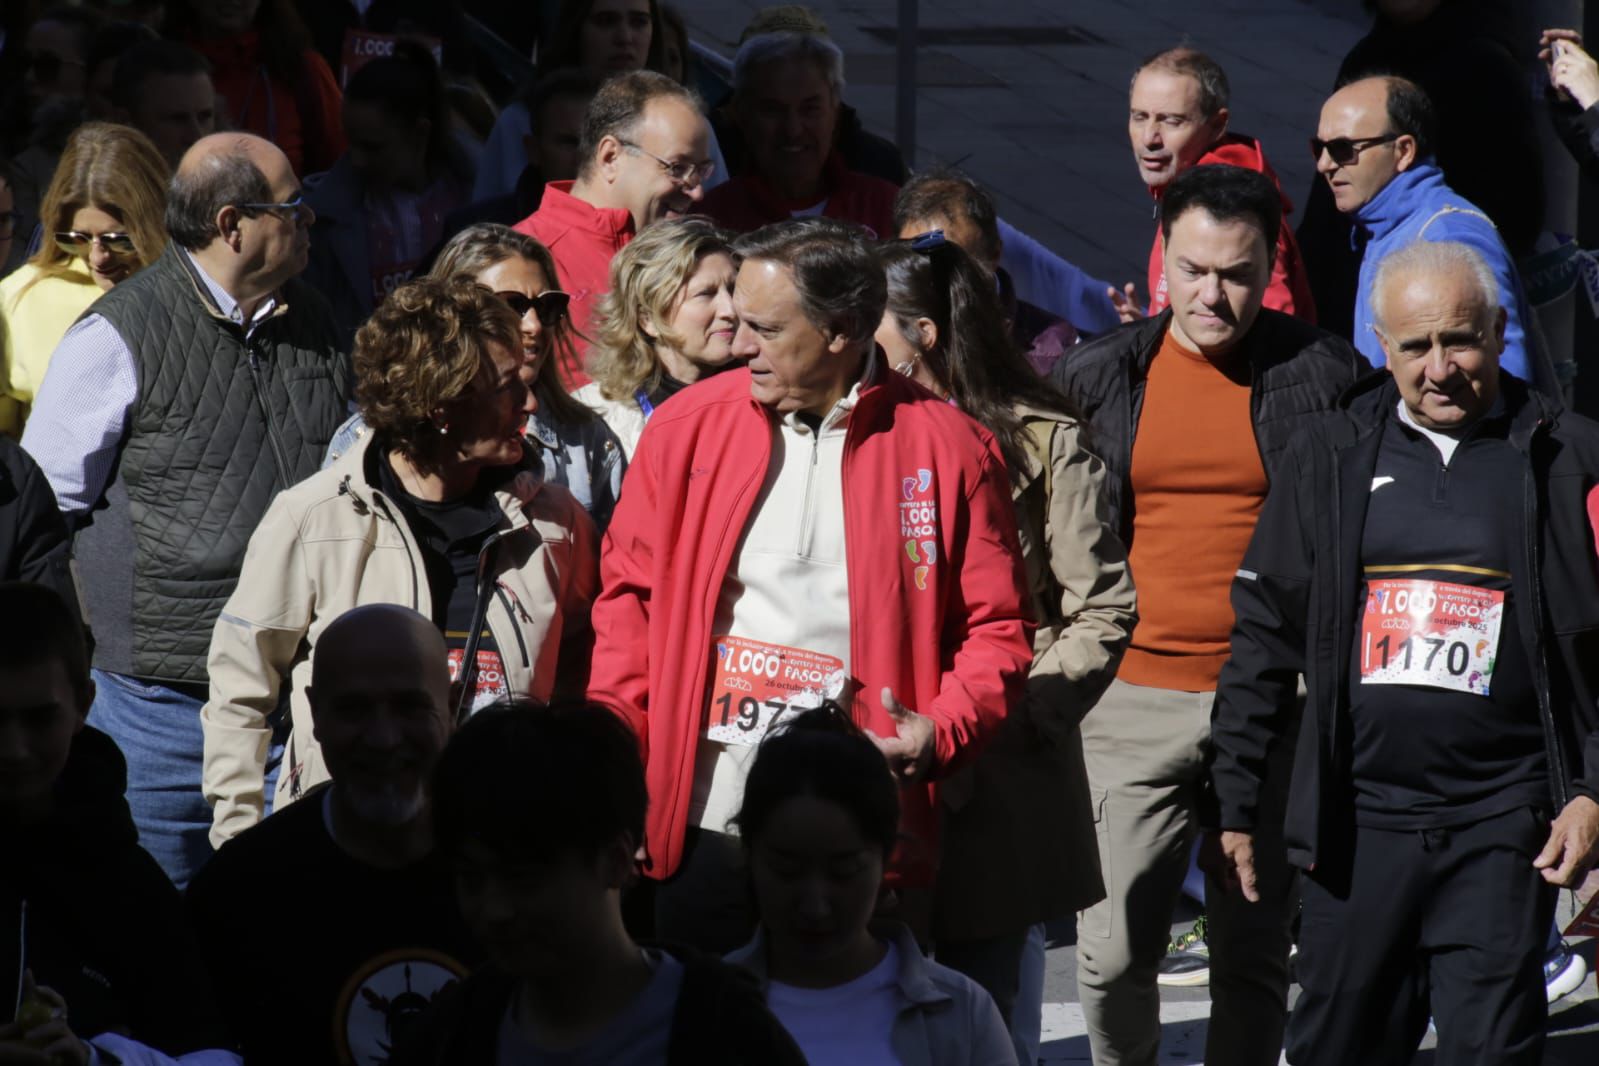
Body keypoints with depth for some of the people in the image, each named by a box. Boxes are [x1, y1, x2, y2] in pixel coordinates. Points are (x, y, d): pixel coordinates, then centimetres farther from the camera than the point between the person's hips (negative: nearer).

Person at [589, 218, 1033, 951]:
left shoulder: (946, 447, 0)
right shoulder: (686, 428, 6)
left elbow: (997, 629, 5)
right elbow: (630, 593, 13)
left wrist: (943, 731, -12)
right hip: (699, 827, 2)